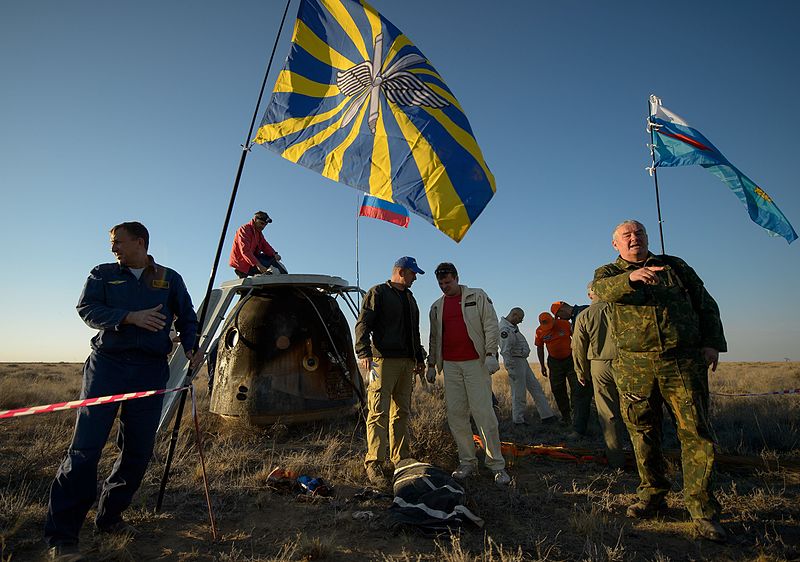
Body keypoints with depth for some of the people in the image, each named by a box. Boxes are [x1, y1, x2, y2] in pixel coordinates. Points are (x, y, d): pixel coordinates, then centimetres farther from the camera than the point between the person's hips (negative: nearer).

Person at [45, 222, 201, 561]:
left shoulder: (170, 279, 11)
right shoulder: (103, 274, 10)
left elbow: (187, 318, 14)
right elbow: (86, 308, -4)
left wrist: (191, 347, -3)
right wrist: (130, 317, -20)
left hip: (151, 371, 2)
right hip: (107, 364, -1)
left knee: (138, 450, 5)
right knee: (86, 446, -7)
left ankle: (109, 517, 23)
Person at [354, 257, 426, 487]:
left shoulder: (410, 298, 23)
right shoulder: (378, 293, 0)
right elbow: (363, 324, -9)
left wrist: (419, 358, 26)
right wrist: (364, 352, -21)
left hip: (407, 363, 8)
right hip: (384, 360, -7)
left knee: (402, 412, 10)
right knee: (379, 412, -9)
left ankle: (401, 460, 18)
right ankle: (374, 464, -5)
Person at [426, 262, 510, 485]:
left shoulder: (477, 296, 4)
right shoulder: (436, 307, 15)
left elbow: (491, 325, -2)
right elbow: (434, 338, 19)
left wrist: (490, 354, -11)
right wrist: (431, 364, 16)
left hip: (475, 362, -4)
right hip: (450, 365, 4)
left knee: (484, 413, -5)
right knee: (456, 415, 4)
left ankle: (496, 464, 6)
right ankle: (467, 462, 15)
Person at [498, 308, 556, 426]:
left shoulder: (513, 327, 13)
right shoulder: (505, 329, -21)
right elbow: (505, 352, -25)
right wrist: (510, 370, -25)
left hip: (523, 361, 11)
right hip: (515, 362, -11)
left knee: (536, 388, 12)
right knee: (518, 393, -2)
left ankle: (547, 416, 17)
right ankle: (518, 420, 10)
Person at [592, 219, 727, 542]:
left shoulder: (675, 266, 16)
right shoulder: (609, 273, 10)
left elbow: (706, 305, 16)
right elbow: (598, 290, -16)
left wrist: (712, 343, 3)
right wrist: (630, 277, -34)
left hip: (684, 361, 1)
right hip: (634, 365, 0)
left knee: (696, 432, -4)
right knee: (643, 433, 6)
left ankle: (701, 507, 5)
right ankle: (652, 494, 21)